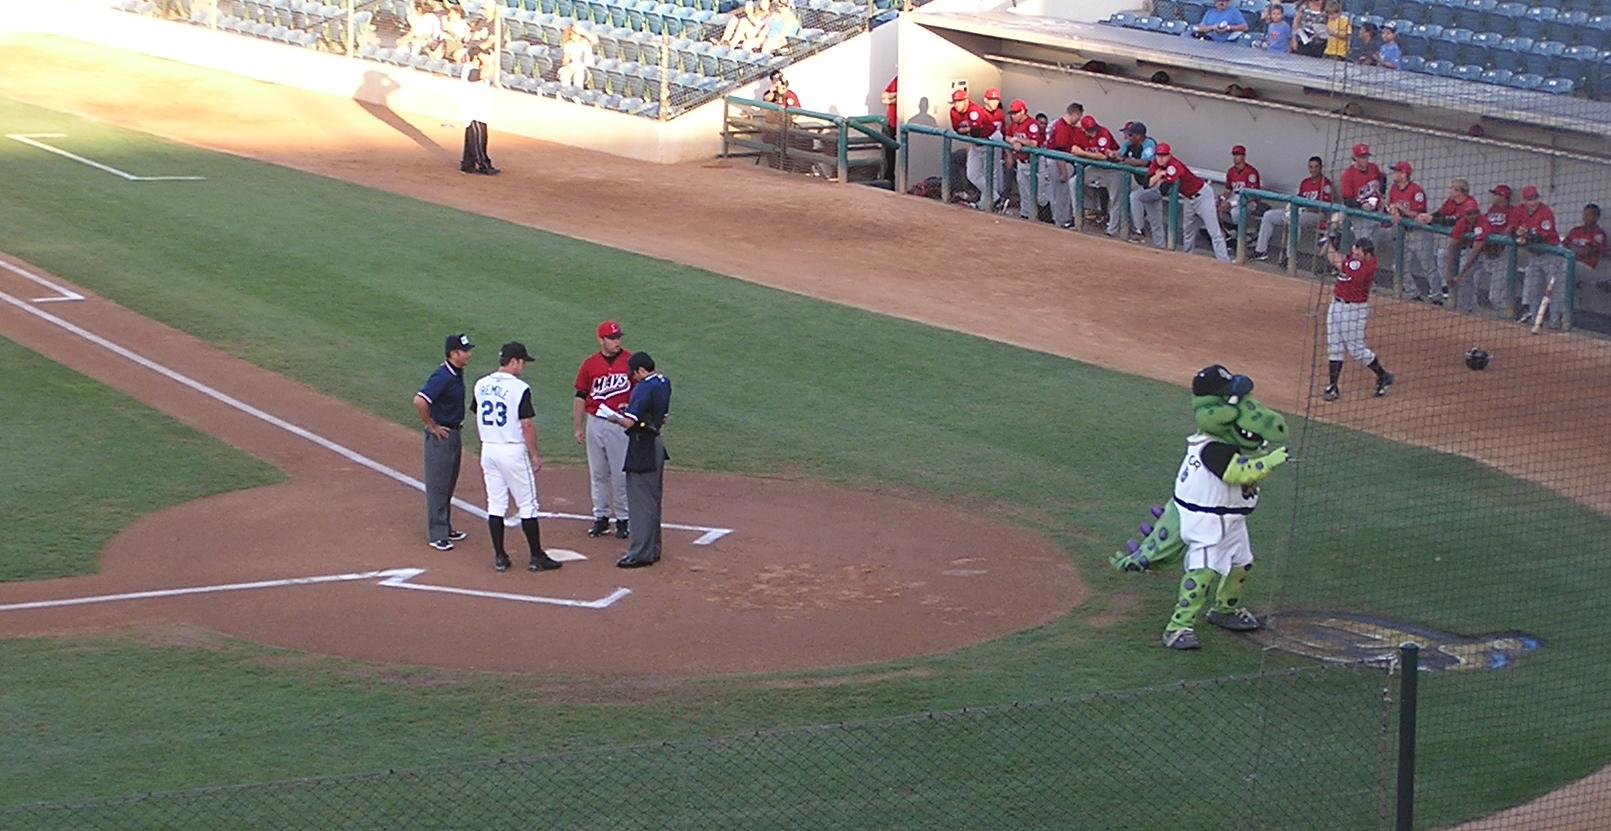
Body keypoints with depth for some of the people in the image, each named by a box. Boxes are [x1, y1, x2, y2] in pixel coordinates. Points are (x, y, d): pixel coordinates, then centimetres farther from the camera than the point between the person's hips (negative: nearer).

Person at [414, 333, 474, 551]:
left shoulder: (457, 374, 6)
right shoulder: (442, 377, -23)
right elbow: (419, 401, -33)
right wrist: (431, 426, -22)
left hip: (454, 433, 9)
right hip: (441, 436, -9)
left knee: (449, 486, 19)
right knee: (438, 486, -1)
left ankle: (446, 528, 31)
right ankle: (437, 535, 5)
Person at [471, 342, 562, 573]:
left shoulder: (481, 385, 4)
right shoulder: (520, 389, -15)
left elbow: (477, 420, 11)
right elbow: (527, 425, -15)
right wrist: (535, 455, -6)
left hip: (488, 450, 6)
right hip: (513, 450, -6)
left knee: (495, 504, 10)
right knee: (527, 505, 2)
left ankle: (499, 557, 11)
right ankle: (537, 557, 6)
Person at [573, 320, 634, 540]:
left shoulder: (630, 361, -3)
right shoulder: (589, 364, 3)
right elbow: (580, 397, 7)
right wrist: (578, 427, 5)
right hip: (595, 422, 3)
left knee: (621, 473, 0)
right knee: (598, 473, 10)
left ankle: (623, 519, 10)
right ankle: (601, 518, 19)